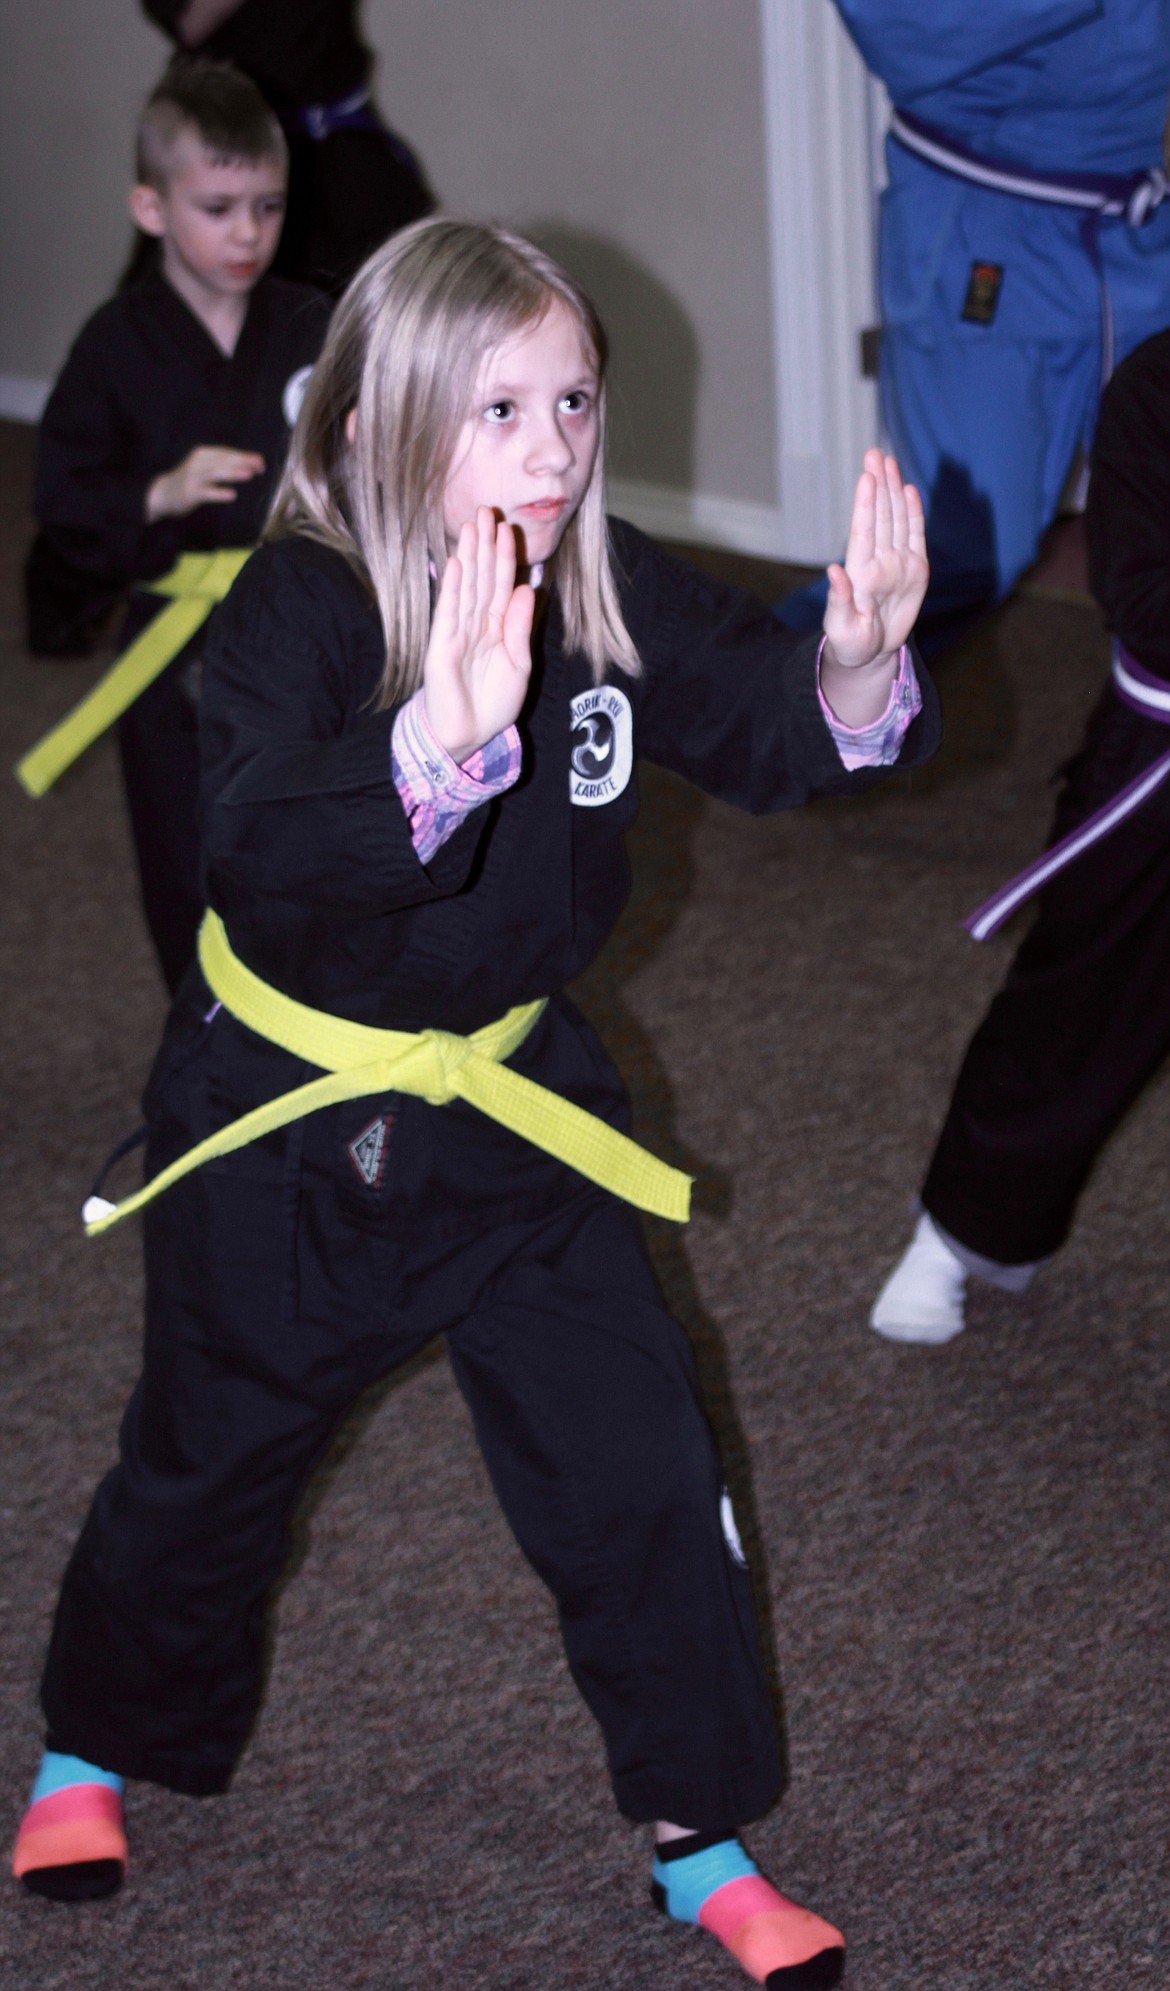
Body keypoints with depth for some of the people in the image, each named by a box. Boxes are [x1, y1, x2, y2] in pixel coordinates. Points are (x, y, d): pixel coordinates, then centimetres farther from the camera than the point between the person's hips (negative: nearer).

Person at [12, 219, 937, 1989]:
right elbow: (258, 836, -42)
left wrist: (856, 665, -31)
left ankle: (700, 1837, 22)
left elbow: (770, 731, -7)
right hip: (282, 1123, -3)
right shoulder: (299, 611, -26)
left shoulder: (615, 597, -10)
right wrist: (443, 740, -62)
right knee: (212, 1460, 15)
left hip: (512, 1103, 4)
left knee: (636, 1465, 3)